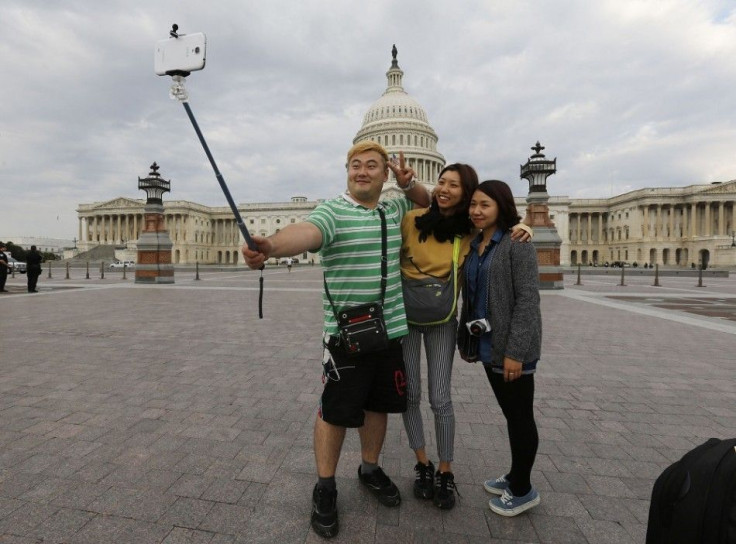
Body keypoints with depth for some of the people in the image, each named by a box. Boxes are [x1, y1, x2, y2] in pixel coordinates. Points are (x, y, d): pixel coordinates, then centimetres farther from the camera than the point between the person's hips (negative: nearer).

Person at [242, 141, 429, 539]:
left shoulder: (394, 210, 10)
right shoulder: (332, 211, -11)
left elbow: (426, 203, 28)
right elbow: (306, 232, -31)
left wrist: (409, 183, 4)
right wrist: (270, 245, -54)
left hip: (390, 329, 6)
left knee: (379, 404, 18)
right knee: (336, 411, 4)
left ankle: (370, 469, 41)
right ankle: (325, 489, 27)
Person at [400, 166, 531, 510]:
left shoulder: (473, 232, -6)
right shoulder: (412, 219, -11)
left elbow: (501, 225, 9)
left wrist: (521, 228, -10)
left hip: (442, 320, 0)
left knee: (440, 399, 2)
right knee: (410, 394, 7)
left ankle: (445, 473, 24)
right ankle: (423, 465, 28)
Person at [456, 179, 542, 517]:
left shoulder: (517, 243, -11)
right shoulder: (475, 245, 11)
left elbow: (528, 299, -17)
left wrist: (515, 351, -20)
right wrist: (466, 337, 12)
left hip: (511, 348, -7)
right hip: (488, 345, 7)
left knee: (520, 416, 8)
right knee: (509, 413, 20)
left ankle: (522, 490, 27)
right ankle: (515, 477, 37)